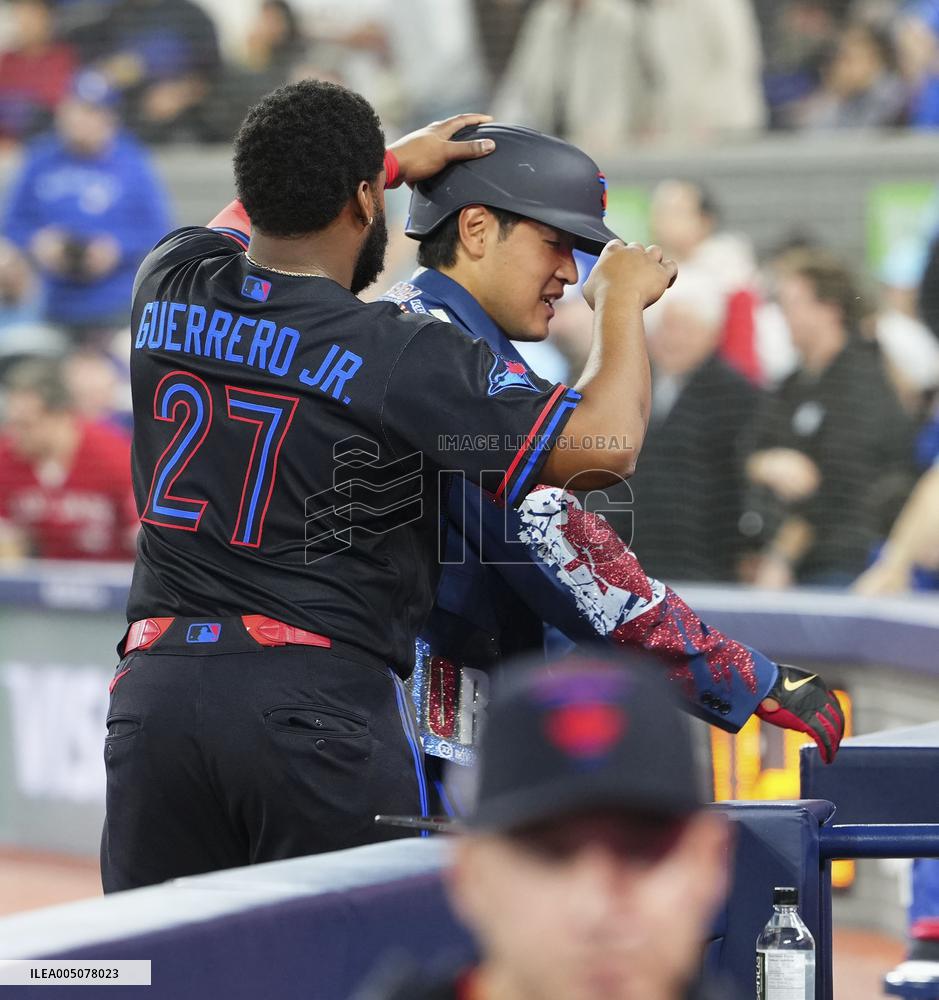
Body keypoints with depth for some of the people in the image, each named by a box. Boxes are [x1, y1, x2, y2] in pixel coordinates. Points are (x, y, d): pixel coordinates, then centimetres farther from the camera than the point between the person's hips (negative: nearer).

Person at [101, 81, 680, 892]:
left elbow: (260, 209, 33)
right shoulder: (402, 359, -10)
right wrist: (622, 301, 4)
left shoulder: (170, 287, 7)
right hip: (319, 703, -5)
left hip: (154, 692, 5)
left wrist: (396, 160, 40)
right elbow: (603, 448, -12)